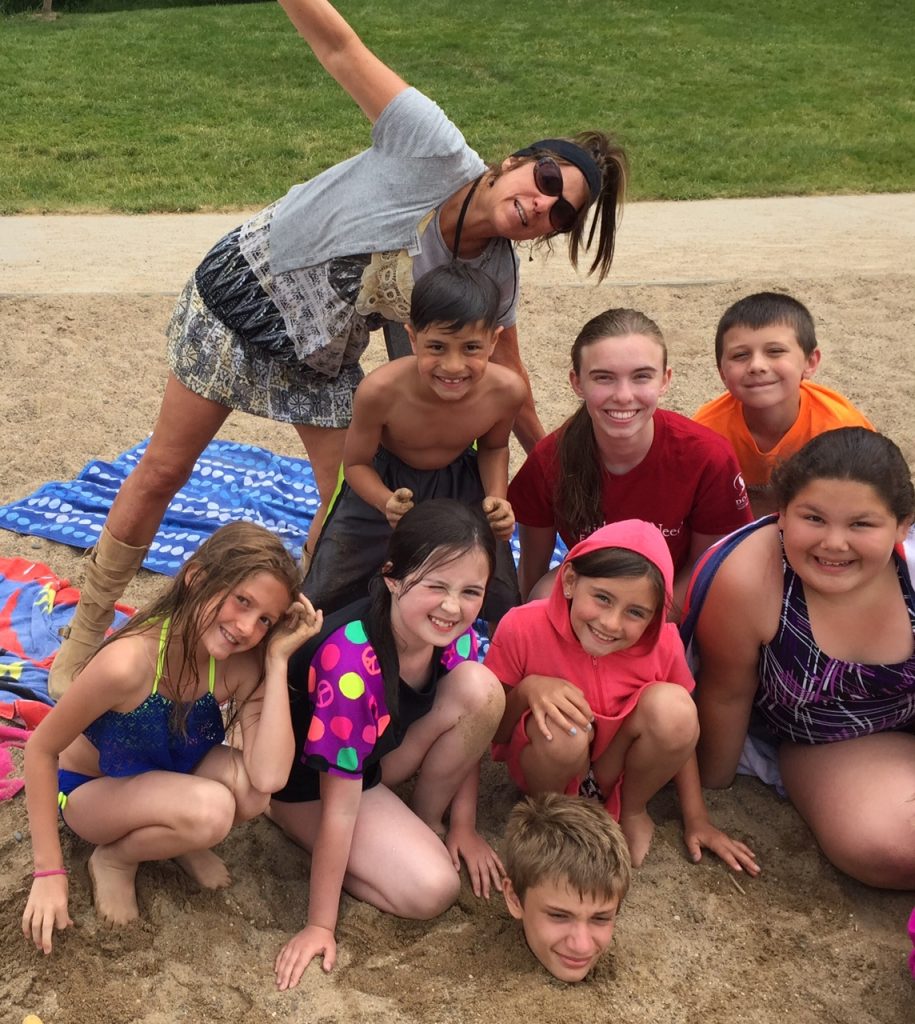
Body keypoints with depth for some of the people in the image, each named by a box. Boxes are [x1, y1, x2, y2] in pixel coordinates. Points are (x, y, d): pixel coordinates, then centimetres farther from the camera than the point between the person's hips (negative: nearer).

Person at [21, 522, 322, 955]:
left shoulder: (242, 664, -21)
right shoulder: (129, 662, -36)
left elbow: (269, 778, -33)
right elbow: (41, 750, -22)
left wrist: (278, 659, -33)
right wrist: (49, 872, -20)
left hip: (167, 779, 4)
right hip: (92, 789, -4)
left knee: (248, 786, -29)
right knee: (210, 810, -33)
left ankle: (177, 840, 4)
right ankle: (114, 858, -2)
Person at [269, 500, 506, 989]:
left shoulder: (454, 633, -19)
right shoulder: (350, 662, -38)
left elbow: (468, 727, 0)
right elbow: (340, 800, -31)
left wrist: (463, 827, 1)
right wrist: (319, 925, -22)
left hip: (382, 751, 6)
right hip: (311, 780, -5)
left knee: (481, 690, -21)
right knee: (431, 889, -23)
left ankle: (426, 822, 1)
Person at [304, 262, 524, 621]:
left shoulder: (506, 391, -28)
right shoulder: (380, 391, -36)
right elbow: (356, 463, -17)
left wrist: (497, 498, -20)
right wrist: (387, 502, -38)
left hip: (459, 483, 2)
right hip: (382, 483, -1)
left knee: (504, 606, -2)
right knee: (322, 602, -2)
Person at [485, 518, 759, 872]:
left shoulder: (662, 643, -17)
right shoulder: (522, 629, -23)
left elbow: (679, 730, -2)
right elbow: (490, 732, -13)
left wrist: (697, 820, -2)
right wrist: (527, 690, -32)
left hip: (615, 769, 2)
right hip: (545, 769, -2)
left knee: (671, 704, -27)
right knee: (561, 726, -36)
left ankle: (632, 810, 0)